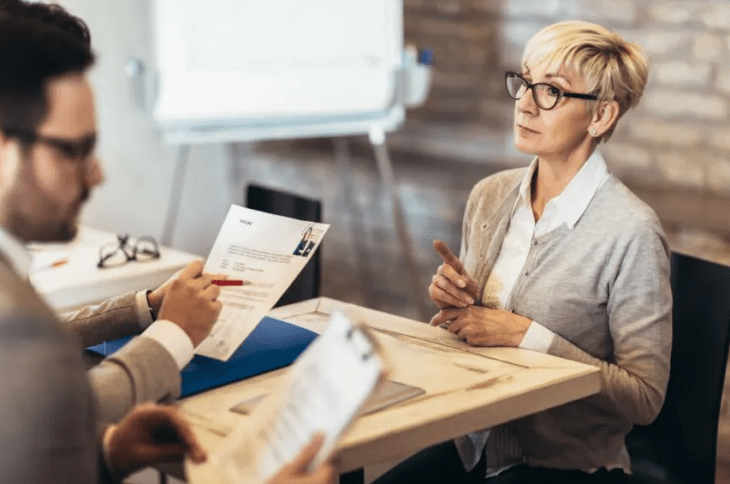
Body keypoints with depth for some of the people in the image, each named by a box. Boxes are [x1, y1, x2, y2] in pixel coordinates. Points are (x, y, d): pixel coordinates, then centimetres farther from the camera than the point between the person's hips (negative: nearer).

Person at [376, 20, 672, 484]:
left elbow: (645, 398, -16)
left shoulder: (631, 232, -17)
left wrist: (526, 335, -21)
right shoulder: (490, 195, 3)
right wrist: (453, 305, -7)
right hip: (476, 444, 6)